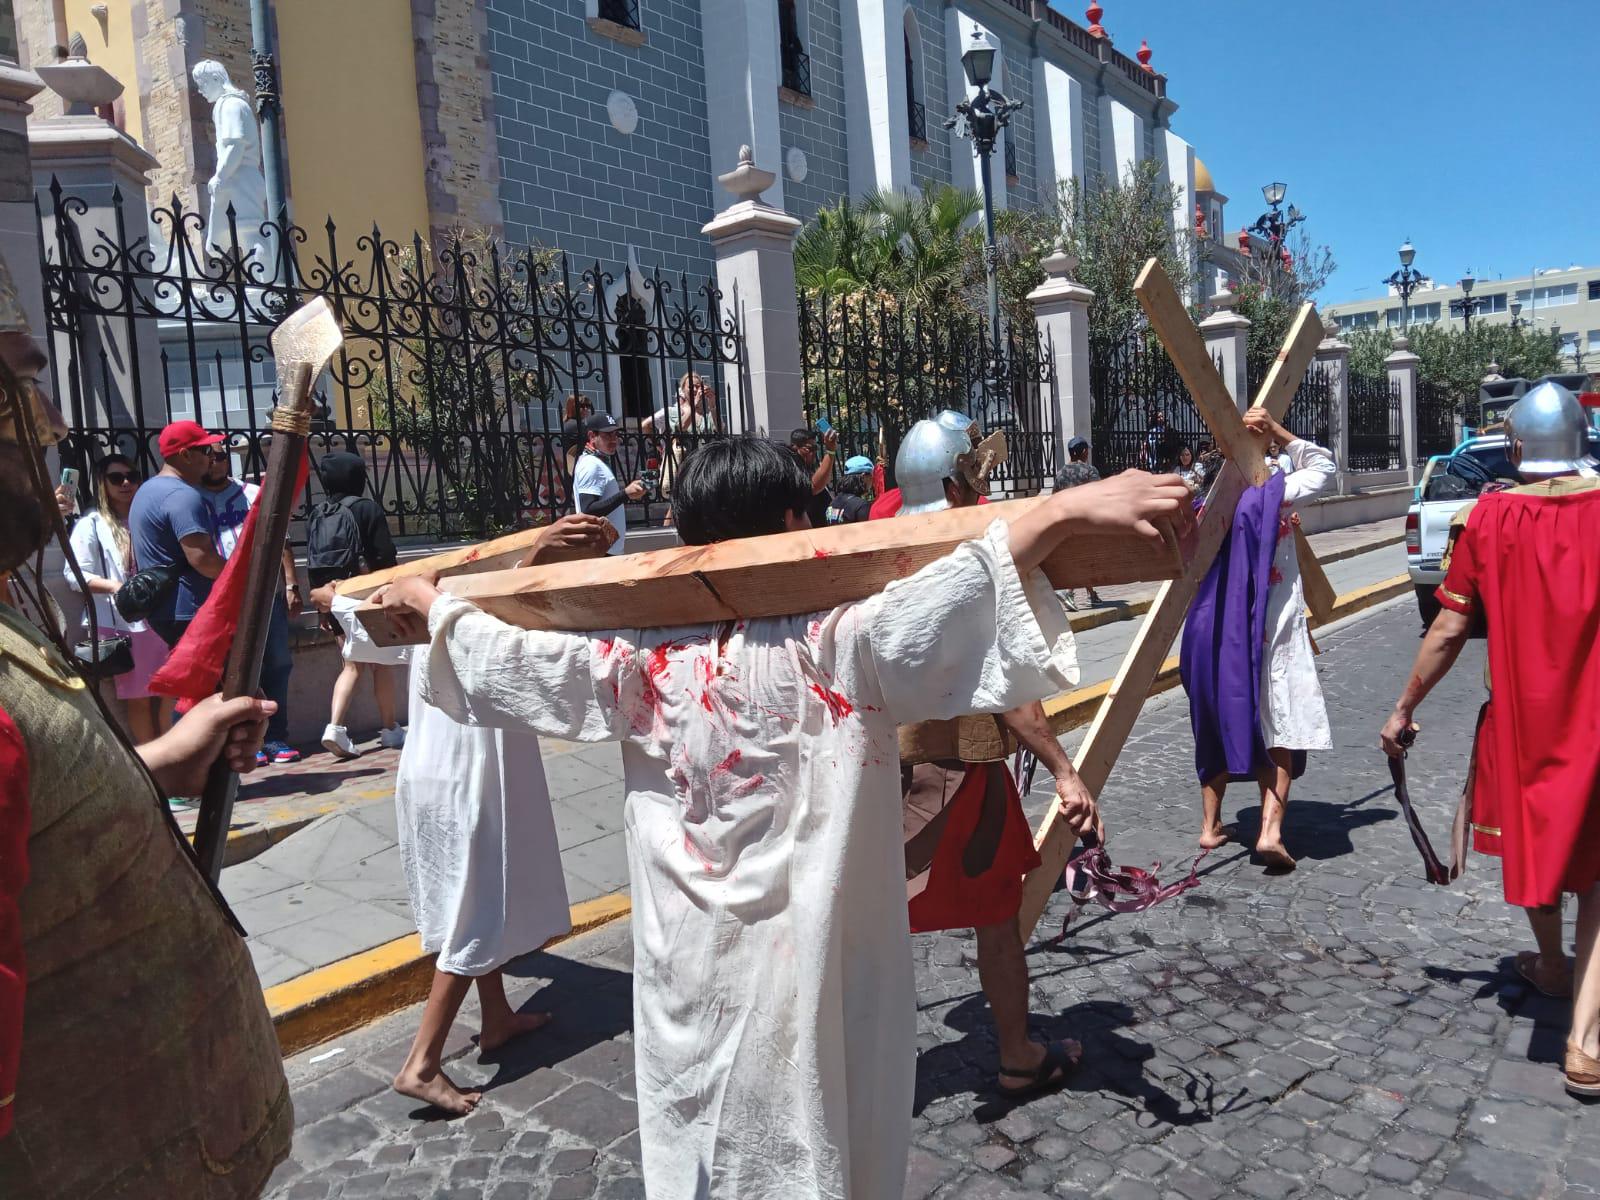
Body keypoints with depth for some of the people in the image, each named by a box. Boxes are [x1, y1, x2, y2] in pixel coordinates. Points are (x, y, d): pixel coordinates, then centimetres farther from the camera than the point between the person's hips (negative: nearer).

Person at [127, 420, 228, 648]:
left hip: (160, 610, 11)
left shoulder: (147, 490, 19)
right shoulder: (183, 495, -17)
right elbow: (201, 558, -25)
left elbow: (137, 561, 25)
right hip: (190, 612, -11)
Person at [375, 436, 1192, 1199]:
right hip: (802, 974, -3)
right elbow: (925, 608, -35)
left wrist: (428, 602, 21)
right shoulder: (830, 648, -19)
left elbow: (507, 659, 3)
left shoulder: (643, 660, -7)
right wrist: (1069, 509, -39)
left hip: (687, 973, 4)